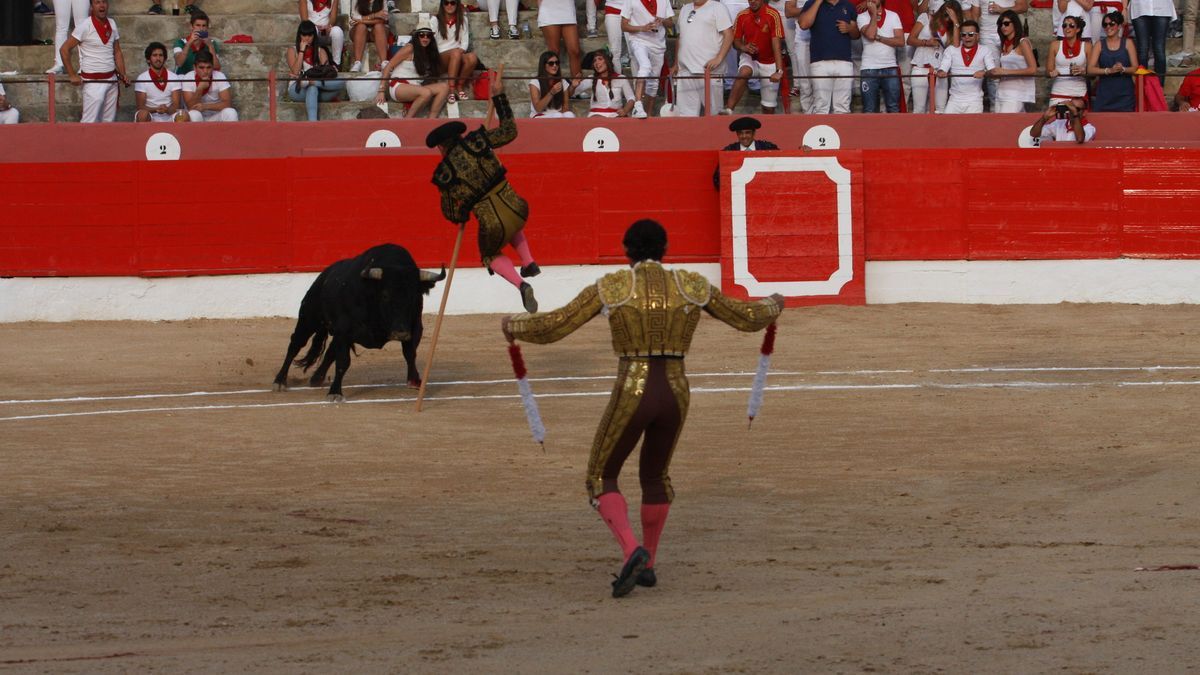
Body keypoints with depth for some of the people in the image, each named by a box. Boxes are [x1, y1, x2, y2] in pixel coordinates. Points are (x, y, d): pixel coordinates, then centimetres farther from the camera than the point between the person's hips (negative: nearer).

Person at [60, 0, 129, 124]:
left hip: (111, 80, 6)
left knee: (109, 121, 6)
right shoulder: (85, 26, -9)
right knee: (90, 122, -11)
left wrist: (123, 75, 4)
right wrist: (72, 75, -12)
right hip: (93, 81, -6)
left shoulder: (112, 24, 9)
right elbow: (64, 50, -8)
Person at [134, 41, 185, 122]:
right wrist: (156, 109, -26)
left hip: (169, 115, 2)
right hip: (150, 117, -2)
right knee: (142, 114, -37)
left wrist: (167, 110, -28)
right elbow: (141, 107, -6)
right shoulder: (142, 78, -2)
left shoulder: (174, 77, 4)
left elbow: (176, 104, -4)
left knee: (183, 115, -31)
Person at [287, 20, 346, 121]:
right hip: (298, 91, -2)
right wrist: (302, 51, -7)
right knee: (312, 89, -40)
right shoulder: (292, 51, 9)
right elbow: (295, 72, -9)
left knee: (341, 84, -30)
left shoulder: (320, 51, 14)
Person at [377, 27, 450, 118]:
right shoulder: (410, 49, -1)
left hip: (415, 88, 7)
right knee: (426, 93, -34)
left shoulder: (429, 53, 20)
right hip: (399, 86, -7)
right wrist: (382, 91, -10)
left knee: (444, 87, -15)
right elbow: (388, 67, -4)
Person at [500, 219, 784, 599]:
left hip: (632, 398, -4)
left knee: (601, 480, 12)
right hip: (675, 396, 4)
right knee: (654, 475, 29)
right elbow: (747, 318, 14)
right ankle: (648, 565, 32)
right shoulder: (693, 286, 3)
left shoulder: (609, 288, -5)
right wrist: (773, 307, 37)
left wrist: (513, 326, 18)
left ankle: (632, 552, -12)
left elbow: (551, 327, -4)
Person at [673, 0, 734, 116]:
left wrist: (718, 58, -19)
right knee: (687, 114, 4)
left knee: (713, 111, -3)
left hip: (708, 69, -6)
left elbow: (728, 35, -9)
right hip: (685, 70, 6)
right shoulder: (685, 10, 20)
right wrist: (676, 64, 23)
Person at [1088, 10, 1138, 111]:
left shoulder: (1127, 43, 8)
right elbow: (1090, 69, -1)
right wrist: (1109, 70, -16)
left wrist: (1123, 69, -17)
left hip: (1124, 94, 0)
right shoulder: (1099, 45, 9)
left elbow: (1135, 68, 3)